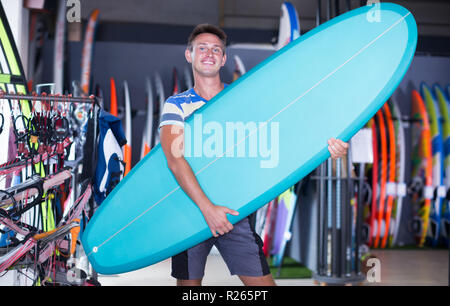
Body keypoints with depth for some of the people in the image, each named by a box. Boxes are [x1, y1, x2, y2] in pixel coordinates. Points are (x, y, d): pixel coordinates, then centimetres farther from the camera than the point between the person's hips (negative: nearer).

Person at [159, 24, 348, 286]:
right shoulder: (176, 104, 1)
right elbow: (174, 159, -13)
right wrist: (207, 208, -24)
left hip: (232, 211, 1)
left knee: (262, 281, -4)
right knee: (188, 283, 8)